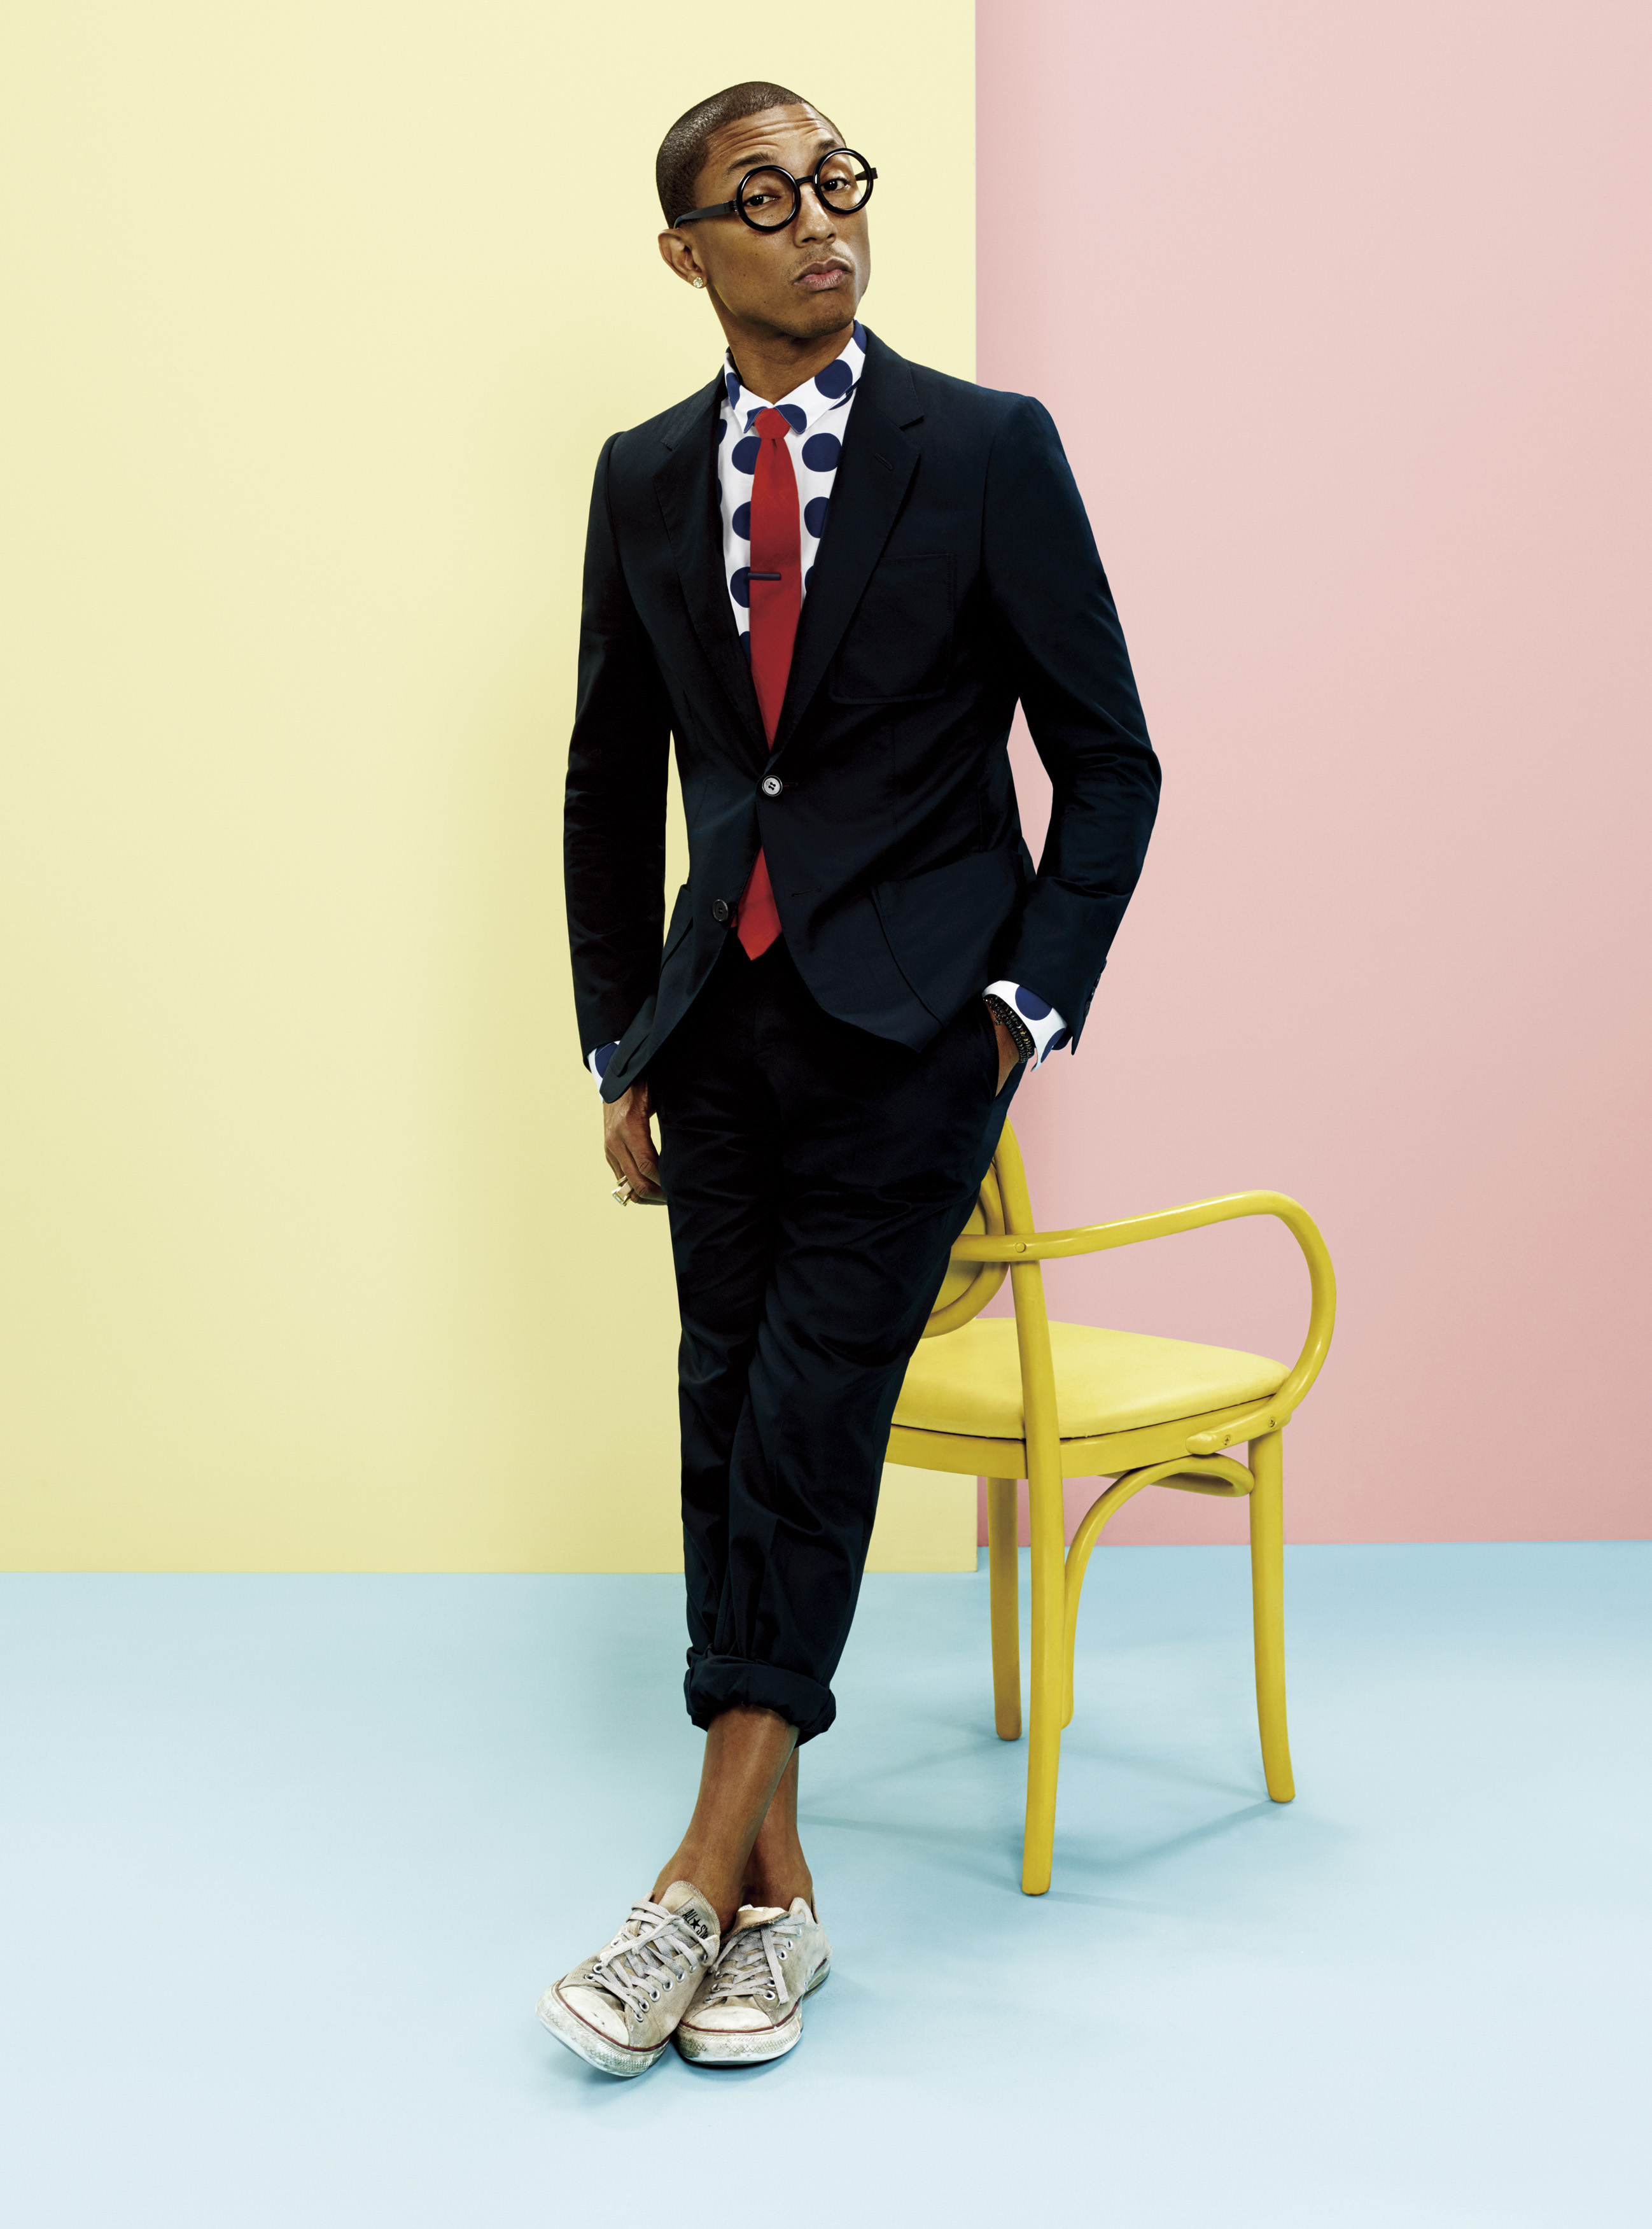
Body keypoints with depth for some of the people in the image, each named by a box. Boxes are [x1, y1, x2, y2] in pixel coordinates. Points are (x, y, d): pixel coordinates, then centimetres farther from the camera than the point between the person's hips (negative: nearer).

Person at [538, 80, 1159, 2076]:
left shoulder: (987, 450, -3)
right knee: (727, 1412, 3)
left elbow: (1108, 760, 0)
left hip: (915, 1010, -4)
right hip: (728, 1008, 4)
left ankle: (707, 1874, -3)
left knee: (811, 1409, -11)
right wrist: (621, 1045, 13)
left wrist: (1027, 1002, -7)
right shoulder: (644, 480, 8)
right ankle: (775, 1891, 12)